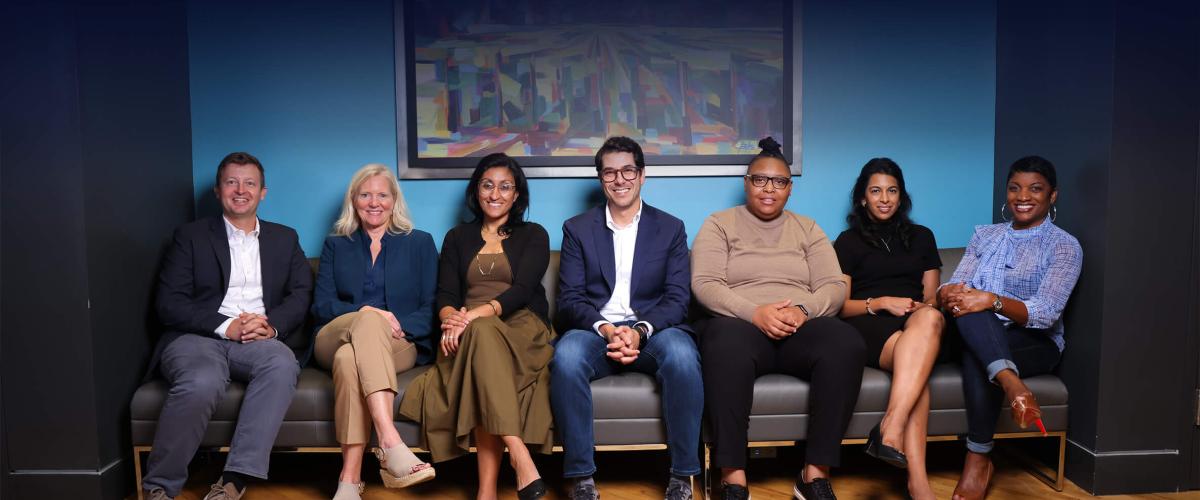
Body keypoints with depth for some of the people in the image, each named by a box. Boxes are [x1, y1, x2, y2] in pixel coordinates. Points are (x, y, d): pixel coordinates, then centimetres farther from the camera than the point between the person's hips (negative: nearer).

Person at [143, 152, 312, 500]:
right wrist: (226, 326, -13)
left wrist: (271, 326, -12)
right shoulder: (190, 236, 12)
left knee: (283, 364, -34)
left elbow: (301, 294, 9)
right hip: (198, 337, -1)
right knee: (202, 382, -36)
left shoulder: (284, 239, 20)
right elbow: (168, 304, 2)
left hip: (259, 339, 2)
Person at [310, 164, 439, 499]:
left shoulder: (420, 243, 18)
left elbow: (432, 308, 7)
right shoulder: (336, 245, 23)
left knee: (349, 359, -37)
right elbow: (321, 305, 9)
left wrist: (399, 326, -14)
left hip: (401, 344, -1)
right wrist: (364, 313, -12)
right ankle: (390, 444, -53)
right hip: (334, 341, 1)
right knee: (368, 321, -37)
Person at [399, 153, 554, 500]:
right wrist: (452, 317, -19)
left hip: (521, 328, -1)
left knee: (482, 331, -38)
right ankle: (518, 452, -47)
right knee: (481, 333, -37)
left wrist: (476, 315, -23)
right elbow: (445, 293, 7)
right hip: (468, 333, 2)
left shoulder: (533, 235, 13)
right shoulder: (457, 238, 20)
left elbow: (521, 290, -5)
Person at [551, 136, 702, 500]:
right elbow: (570, 299, 3)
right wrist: (605, 329, -17)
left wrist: (640, 331, -18)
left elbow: (677, 299, 1)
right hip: (596, 331, 0)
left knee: (682, 355, -35)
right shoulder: (577, 229, 11)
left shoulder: (671, 228, 11)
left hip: (653, 331, 0)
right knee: (566, 356, -34)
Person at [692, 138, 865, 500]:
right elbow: (704, 285, -4)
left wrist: (802, 310, -15)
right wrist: (755, 312, -20)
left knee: (847, 343, -31)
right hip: (741, 324, -3)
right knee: (728, 344, -40)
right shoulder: (719, 224, 10)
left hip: (799, 328, 3)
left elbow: (834, 287, 8)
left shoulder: (807, 229, 19)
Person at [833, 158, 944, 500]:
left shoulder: (921, 237, 26)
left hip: (915, 324, 2)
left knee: (929, 319, -40)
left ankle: (890, 431, -52)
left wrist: (928, 306, -6)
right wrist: (881, 302, -9)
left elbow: (932, 296, 20)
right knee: (916, 363, -38)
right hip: (868, 326, -2)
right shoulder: (848, 242, 17)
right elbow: (840, 305, 9)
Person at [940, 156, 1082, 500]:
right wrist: (949, 295, -22)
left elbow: (1045, 314, -13)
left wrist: (993, 301, -31)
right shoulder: (984, 235, 15)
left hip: (1035, 341, -3)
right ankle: (1010, 382, -50)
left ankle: (979, 460, -25)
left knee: (976, 356, -36)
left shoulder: (1064, 246, 0)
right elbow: (951, 287, 4)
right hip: (979, 336, 3)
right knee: (968, 307, -31)